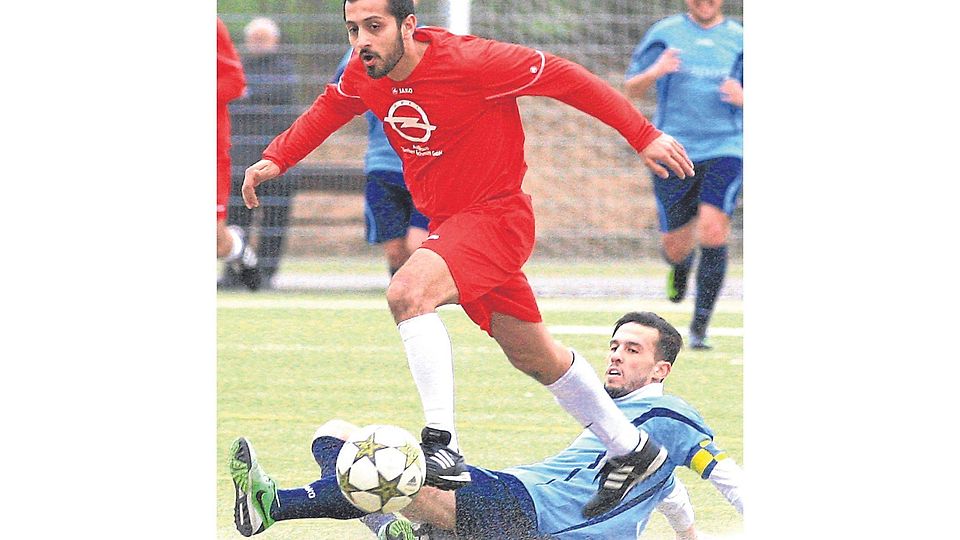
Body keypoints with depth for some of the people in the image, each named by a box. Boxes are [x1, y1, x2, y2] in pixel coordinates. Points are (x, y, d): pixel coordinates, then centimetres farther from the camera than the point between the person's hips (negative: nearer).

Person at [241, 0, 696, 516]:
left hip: (496, 216, -8)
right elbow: (330, 107, 19)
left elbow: (563, 77, -18)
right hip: (448, 221, 8)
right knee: (531, 355, 18)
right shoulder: (365, 75, -5)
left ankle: (443, 445, -34)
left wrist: (644, 136, -16)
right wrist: (276, 159, 7)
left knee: (407, 293, -31)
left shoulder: (467, 62, -25)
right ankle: (631, 449, 35)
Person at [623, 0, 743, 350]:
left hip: (724, 150, -1)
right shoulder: (665, 34, 4)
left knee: (713, 229, -21)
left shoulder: (738, 39, 5)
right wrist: (656, 71, -16)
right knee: (675, 247, 4)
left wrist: (742, 98, -12)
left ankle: (700, 327, -11)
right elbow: (631, 89, 6)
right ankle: (680, 265, 45)